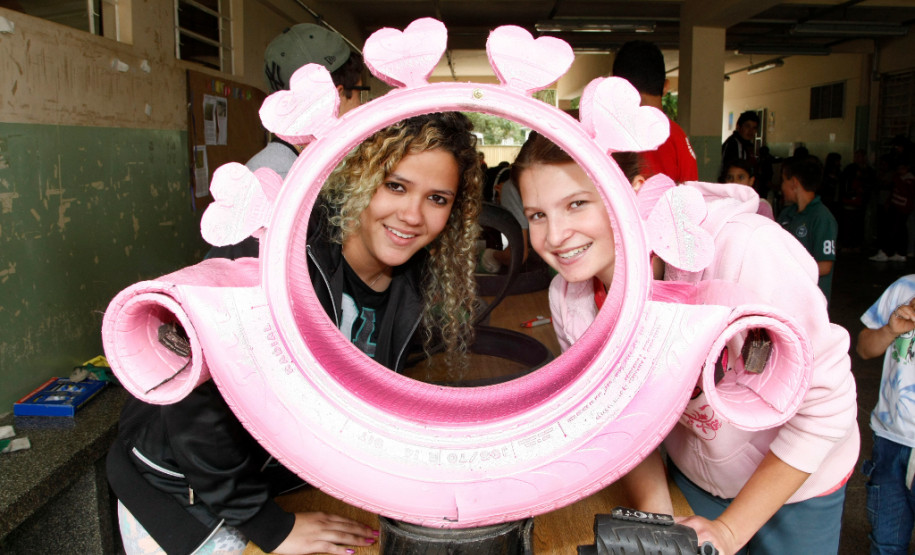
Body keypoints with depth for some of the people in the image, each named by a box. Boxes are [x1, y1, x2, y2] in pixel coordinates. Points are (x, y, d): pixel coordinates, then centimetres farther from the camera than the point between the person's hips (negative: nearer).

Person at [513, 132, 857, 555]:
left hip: (800, 474, -3)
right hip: (692, 473, 3)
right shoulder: (567, 298, -19)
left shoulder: (742, 251, -35)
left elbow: (826, 403, -25)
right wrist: (653, 517, -19)